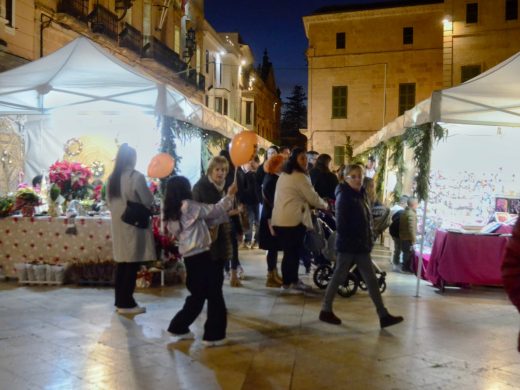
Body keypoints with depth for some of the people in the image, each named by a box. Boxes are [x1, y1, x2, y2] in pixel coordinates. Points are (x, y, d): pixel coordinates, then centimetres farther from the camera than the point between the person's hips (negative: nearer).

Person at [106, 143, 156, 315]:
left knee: (121, 263, 13)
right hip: (134, 224, -7)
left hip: (118, 225, 7)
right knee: (131, 265, 0)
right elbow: (148, 201, -10)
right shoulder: (136, 176, -14)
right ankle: (126, 303, 4)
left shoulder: (112, 177, 7)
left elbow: (108, 202, 15)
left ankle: (120, 301, 20)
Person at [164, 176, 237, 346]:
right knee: (214, 295, 3)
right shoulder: (189, 206, -14)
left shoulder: (171, 212, 11)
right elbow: (214, 210, -7)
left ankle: (179, 327, 25)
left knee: (197, 295, 20)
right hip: (201, 255, -8)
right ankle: (214, 336, 9)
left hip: (189, 256, 8)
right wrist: (229, 195, 7)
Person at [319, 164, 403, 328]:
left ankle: (383, 316, 11)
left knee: (371, 279, 7)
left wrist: (368, 239, 8)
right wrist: (350, 240, -19)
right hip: (348, 244, -8)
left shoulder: (361, 194, 12)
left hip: (361, 245, 8)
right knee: (339, 277, 3)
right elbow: (341, 223, -19)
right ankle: (326, 310, 17)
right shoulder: (344, 195, -13)